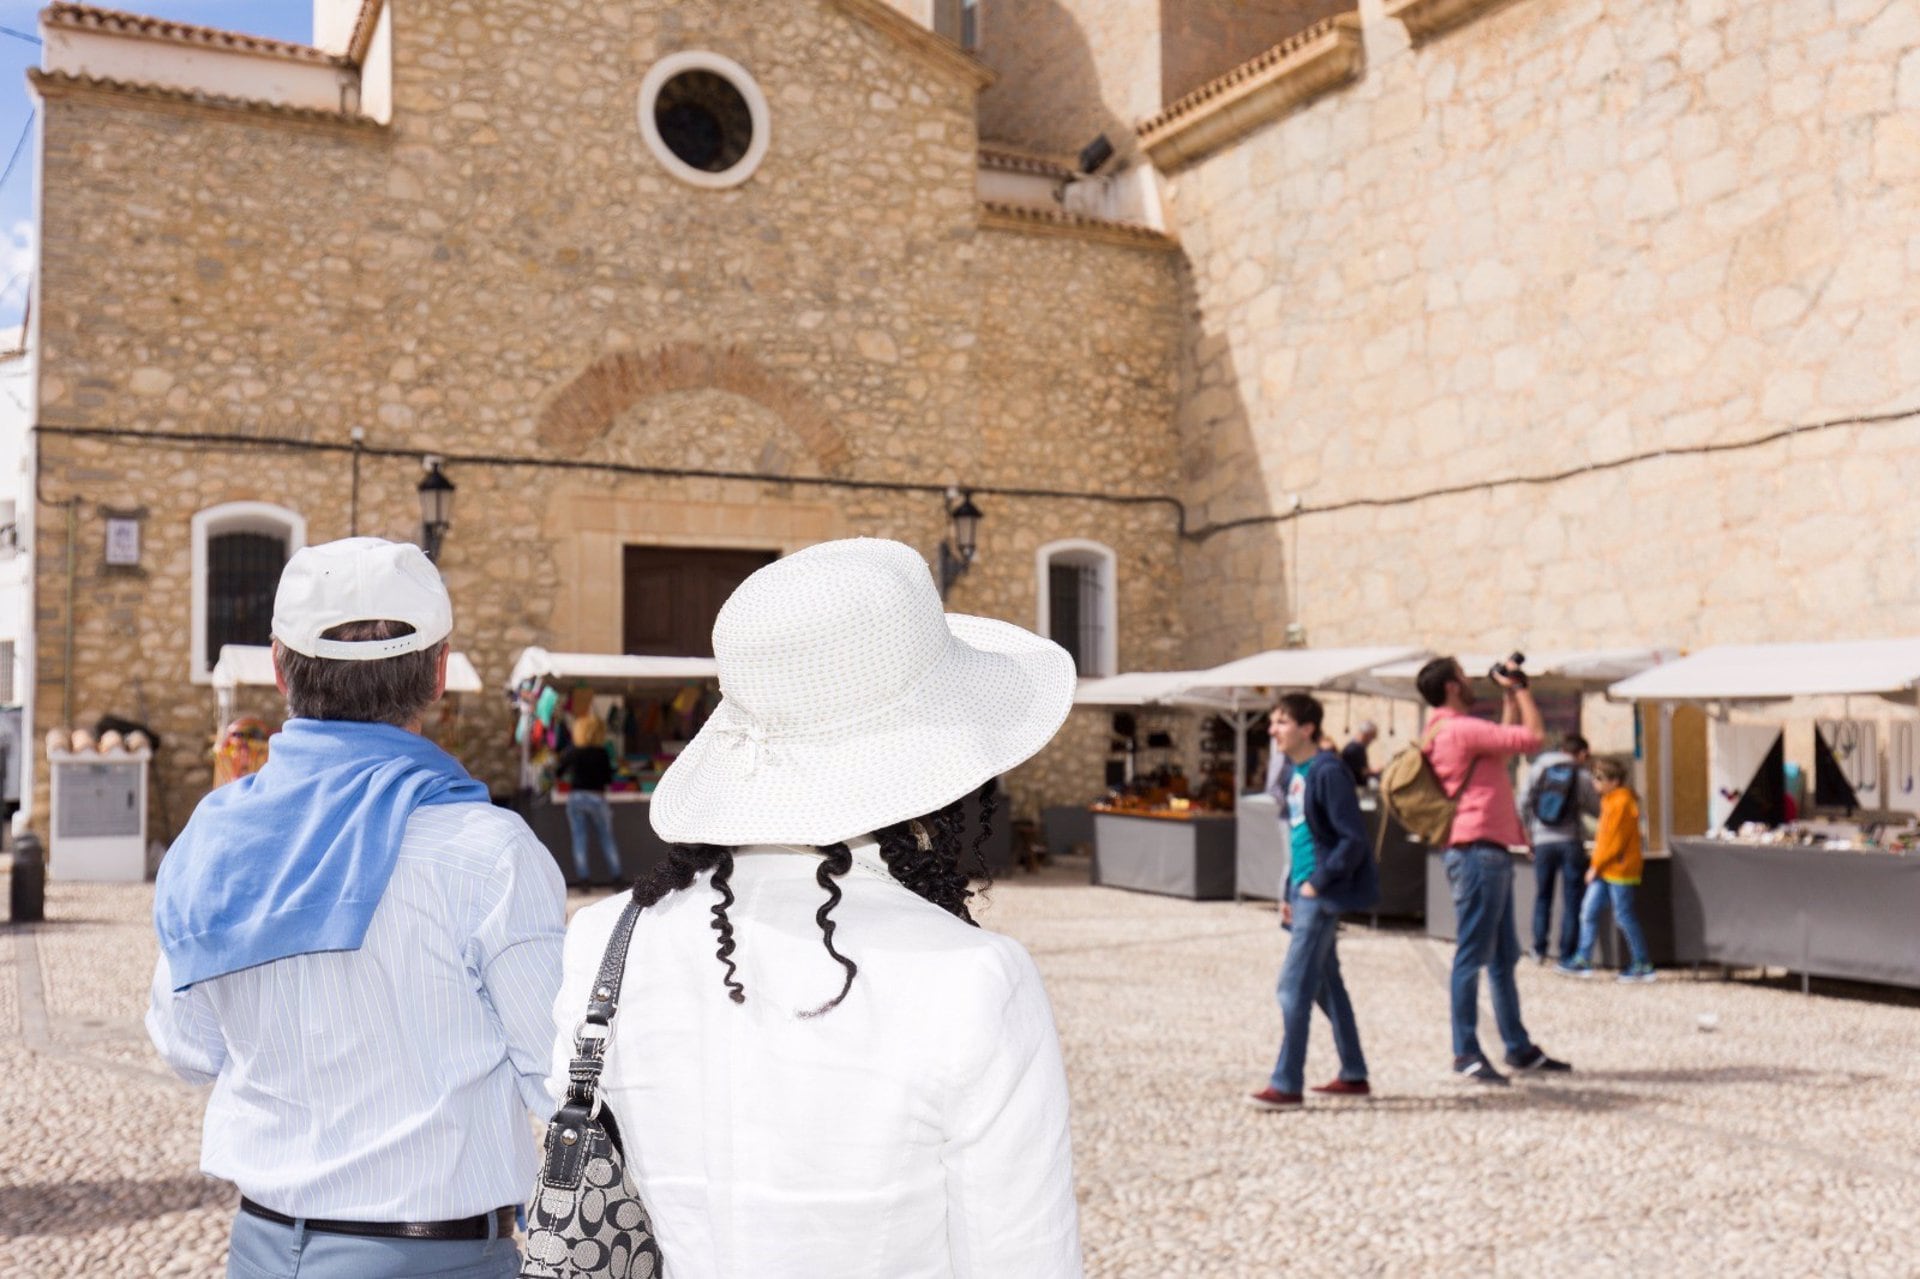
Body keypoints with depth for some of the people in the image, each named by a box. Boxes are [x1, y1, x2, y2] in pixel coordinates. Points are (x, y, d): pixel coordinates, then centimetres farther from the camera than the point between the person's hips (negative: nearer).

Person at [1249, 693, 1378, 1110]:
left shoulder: (1327, 772, -16)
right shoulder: (1292, 772, 11)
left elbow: (1353, 839, -18)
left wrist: (1318, 883, -16)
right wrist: (1290, 891, 15)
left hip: (1323, 893, -10)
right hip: (1305, 891, 10)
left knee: (1295, 985, -9)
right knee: (1326, 983, 16)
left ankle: (1286, 1085, -3)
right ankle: (1354, 1075, 27)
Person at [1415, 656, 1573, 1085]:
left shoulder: (1461, 731, 18)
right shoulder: (1459, 729, -15)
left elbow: (1507, 742, 30)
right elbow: (1532, 737, -15)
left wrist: (1509, 698, 25)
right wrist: (1519, 687, -3)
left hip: (1491, 853, 11)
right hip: (1477, 852, -11)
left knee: (1504, 956, 15)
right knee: (1472, 955, -6)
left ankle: (1519, 1048, 23)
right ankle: (1466, 1053, -2)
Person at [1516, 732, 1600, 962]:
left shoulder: (1538, 768, 2)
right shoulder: (1583, 776, -3)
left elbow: (1524, 802, 0)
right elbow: (1596, 810, 3)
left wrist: (1529, 828, 12)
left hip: (1543, 841, 2)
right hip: (1571, 842, -2)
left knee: (1542, 898, 14)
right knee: (1571, 900, 5)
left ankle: (1539, 950, 14)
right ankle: (1566, 954, 4)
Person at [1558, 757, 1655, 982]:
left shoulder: (1621, 802, -16)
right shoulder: (1610, 800, 14)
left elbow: (1616, 841, -18)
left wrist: (1596, 866, -14)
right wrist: (1597, 865, 14)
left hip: (1619, 869, -10)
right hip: (1605, 870, 10)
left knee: (1624, 915, -2)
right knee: (1589, 910, 7)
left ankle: (1642, 966, 8)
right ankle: (1583, 960, 12)